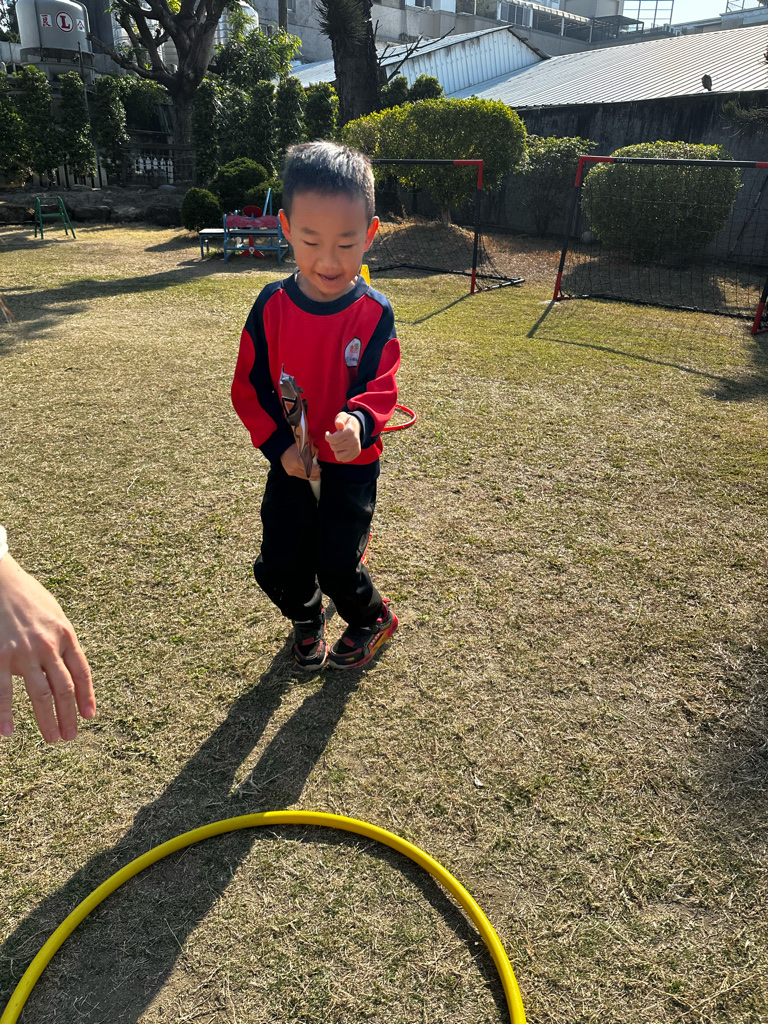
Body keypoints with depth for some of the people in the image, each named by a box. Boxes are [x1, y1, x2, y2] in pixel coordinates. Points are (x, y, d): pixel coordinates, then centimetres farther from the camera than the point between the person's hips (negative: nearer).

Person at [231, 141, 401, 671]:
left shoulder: (374, 314, -13)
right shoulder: (271, 306, -8)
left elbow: (381, 388, -15)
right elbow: (249, 387, -3)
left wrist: (359, 421, -38)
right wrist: (280, 446, -15)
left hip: (352, 465, -2)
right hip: (291, 462, 3)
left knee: (338, 565, -2)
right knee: (279, 565, 6)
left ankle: (374, 618, 33)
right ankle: (307, 618, 41)